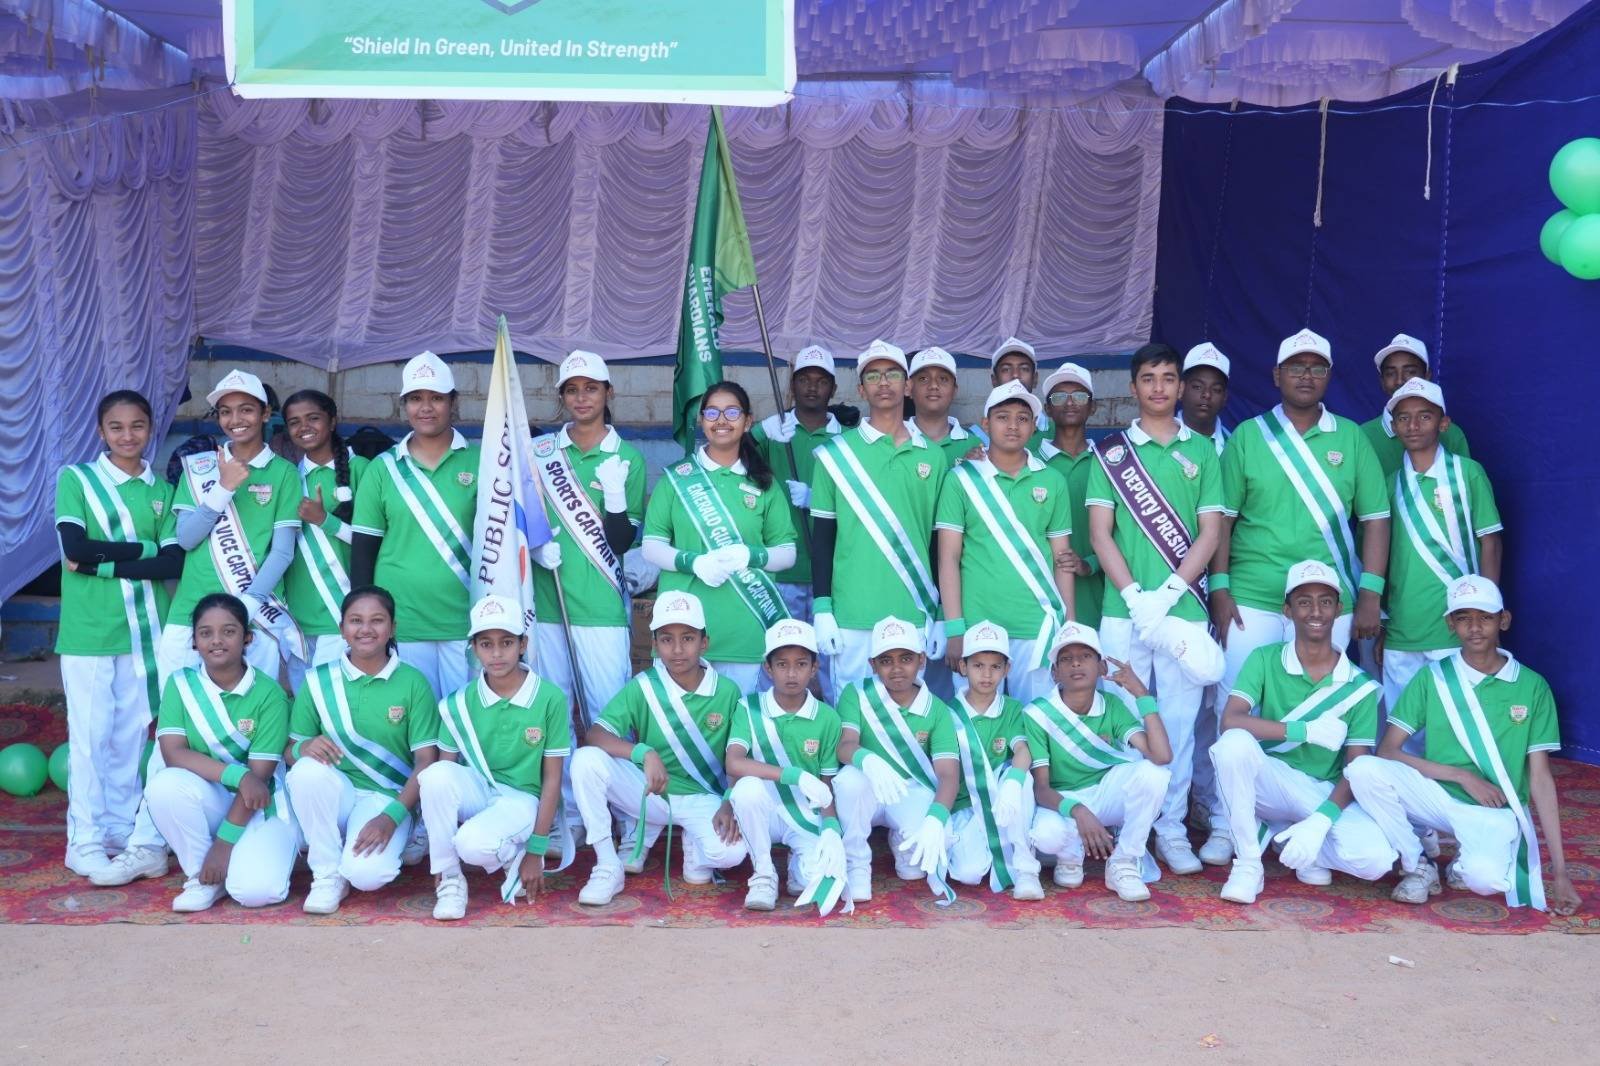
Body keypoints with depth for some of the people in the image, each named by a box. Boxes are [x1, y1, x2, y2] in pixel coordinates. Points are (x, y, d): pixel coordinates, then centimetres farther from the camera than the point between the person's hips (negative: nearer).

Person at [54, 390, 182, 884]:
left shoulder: (162, 489, 8)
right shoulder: (75, 478, 2)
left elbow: (174, 563, -3)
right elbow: (75, 548, -12)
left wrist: (101, 561, -10)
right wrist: (143, 550, -9)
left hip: (146, 629, 3)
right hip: (88, 630, -2)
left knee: (132, 733, 7)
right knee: (91, 734, 1)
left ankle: (124, 833, 18)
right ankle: (86, 842, 9)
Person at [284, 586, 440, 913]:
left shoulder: (413, 682, -3)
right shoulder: (318, 681, 2)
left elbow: (426, 760, -6)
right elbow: (289, 753, 4)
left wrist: (392, 816, -19)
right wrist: (304, 747, -22)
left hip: (388, 799, -2)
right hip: (334, 794, 3)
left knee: (366, 874, -31)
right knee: (307, 770, -32)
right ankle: (328, 875, -12)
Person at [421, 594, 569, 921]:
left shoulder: (550, 698, -10)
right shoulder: (459, 703, -3)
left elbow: (552, 779, -6)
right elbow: (445, 773, 0)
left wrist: (536, 851, -8)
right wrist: (438, 859, -6)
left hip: (522, 799, -3)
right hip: (476, 792, 3)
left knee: (472, 843, -34)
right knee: (436, 774, -30)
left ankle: (517, 857, 2)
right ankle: (450, 880, -13)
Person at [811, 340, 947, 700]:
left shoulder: (932, 456, 9)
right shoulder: (836, 452, 2)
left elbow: (940, 541, 12)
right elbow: (822, 535, 3)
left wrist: (943, 616, 10)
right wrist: (822, 608, -4)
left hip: (915, 615, 2)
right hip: (852, 616, -2)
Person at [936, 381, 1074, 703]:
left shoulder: (1053, 482, 9)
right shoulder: (962, 479, 3)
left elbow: (1062, 560, 12)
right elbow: (949, 558, 0)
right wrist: (954, 630, -6)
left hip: (1038, 628, 2)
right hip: (977, 627, -1)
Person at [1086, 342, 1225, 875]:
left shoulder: (1202, 451, 9)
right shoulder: (1112, 451, 7)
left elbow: (1209, 533, 3)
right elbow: (1100, 533, 2)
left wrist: (1166, 594, -9)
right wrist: (1134, 596, -10)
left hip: (1183, 610, 1)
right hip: (1123, 610, 0)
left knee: (1178, 720, 4)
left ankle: (1171, 830, 13)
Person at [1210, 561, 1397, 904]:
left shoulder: (1360, 686, -3)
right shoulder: (1265, 660, -4)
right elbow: (1230, 720, -19)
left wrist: (1322, 818, -22)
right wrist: (1306, 730, -25)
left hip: (1328, 794, 1)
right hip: (1272, 784, -1)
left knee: (1375, 859, -28)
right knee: (1235, 742, -33)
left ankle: (1277, 831, 3)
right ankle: (1248, 863, -17)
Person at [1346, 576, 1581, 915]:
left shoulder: (1532, 687, 0)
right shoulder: (1431, 678, 1)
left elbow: (1541, 779, -1)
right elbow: (1387, 752, -5)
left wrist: (1559, 871, -6)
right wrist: (1463, 776, -14)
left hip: (1495, 810, -1)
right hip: (1438, 797, 2)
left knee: (1484, 878, -36)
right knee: (1363, 769, -28)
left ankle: (1467, 862, 4)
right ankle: (1417, 865, -5)